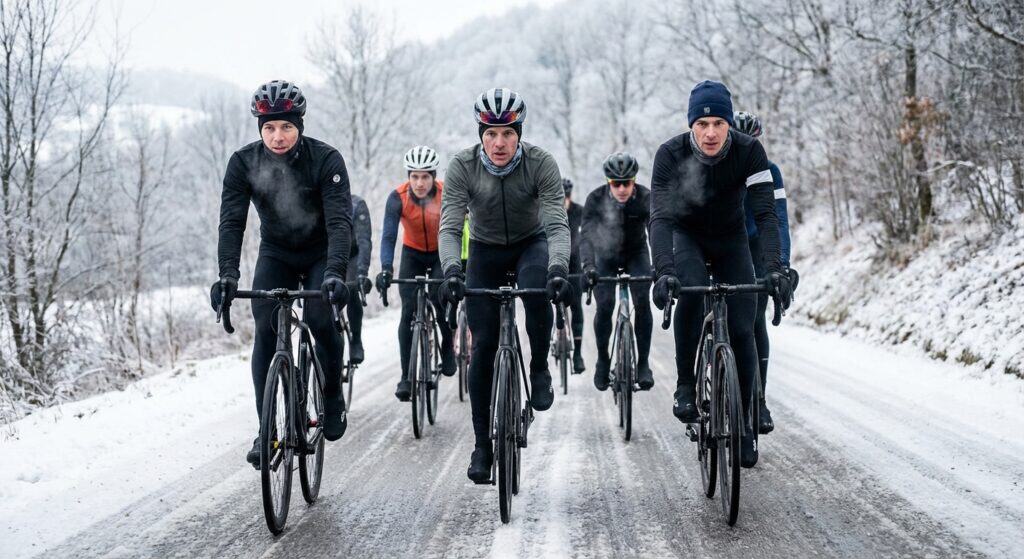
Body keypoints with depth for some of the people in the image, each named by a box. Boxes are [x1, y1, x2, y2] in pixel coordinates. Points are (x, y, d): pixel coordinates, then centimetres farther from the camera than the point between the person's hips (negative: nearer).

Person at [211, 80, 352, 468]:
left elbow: (340, 220, -32)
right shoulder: (244, 162, -17)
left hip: (321, 254, -2)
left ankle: (333, 399, 6)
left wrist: (335, 273, -48)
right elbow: (231, 221, -23)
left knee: (320, 321, -22)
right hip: (276, 254, 2)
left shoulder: (325, 159, -24)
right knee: (265, 329, -15)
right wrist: (228, 274, -39)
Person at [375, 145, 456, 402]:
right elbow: (388, 235, -29)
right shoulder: (398, 197, -23)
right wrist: (386, 268, -45)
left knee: (440, 300, -21)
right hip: (412, 254, 1)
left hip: (442, 254, -1)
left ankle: (448, 348, 9)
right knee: (408, 312, -10)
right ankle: (406, 377, -5)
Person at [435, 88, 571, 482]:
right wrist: (451, 271, -46)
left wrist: (558, 268, -49)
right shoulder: (462, 166, -22)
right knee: (483, 346, -5)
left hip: (531, 245, -1)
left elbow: (557, 224, -31)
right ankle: (482, 444, 4)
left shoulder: (540, 163, -24)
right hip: (485, 250, 1)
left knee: (536, 292, -36)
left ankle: (539, 370, -10)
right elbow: (450, 225, -27)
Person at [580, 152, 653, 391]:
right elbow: (587, 235, -32)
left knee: (642, 302, -19)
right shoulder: (596, 199, -25)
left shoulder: (646, 198, -25)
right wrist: (587, 266, -49)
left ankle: (643, 363, -9)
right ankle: (603, 360, 7)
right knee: (605, 306, -15)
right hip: (605, 256, 0)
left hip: (636, 254, 0)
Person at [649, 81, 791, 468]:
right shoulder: (671, 154, -27)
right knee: (690, 291, -33)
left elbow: (766, 213, -31)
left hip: (730, 239, 1)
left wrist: (774, 267, -46)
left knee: (741, 330, -6)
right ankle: (687, 385, -16)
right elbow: (660, 217, -35)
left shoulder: (749, 152, -25)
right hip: (685, 235, -1)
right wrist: (664, 271, -50)